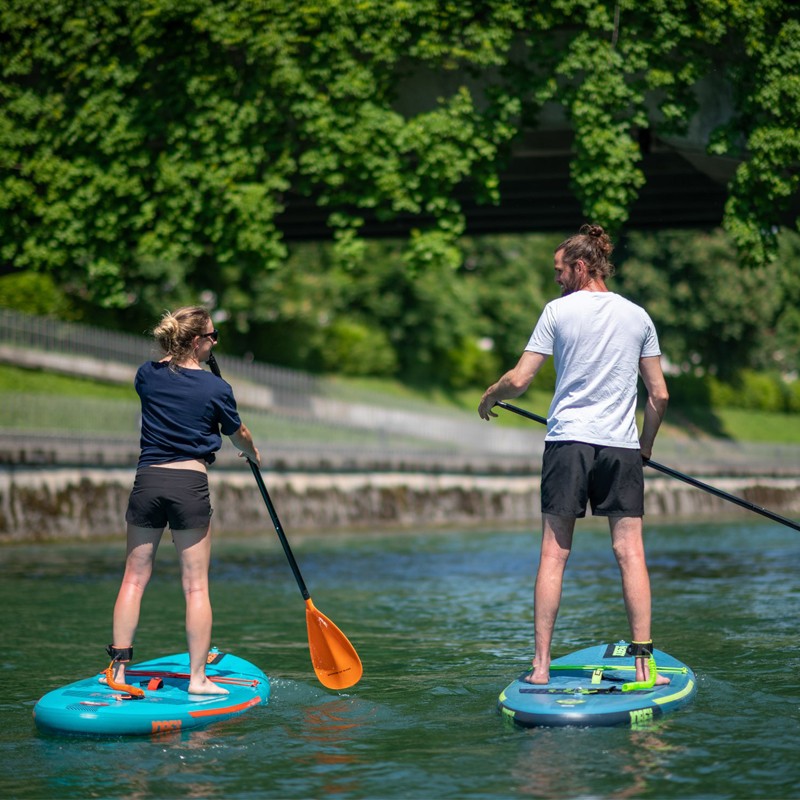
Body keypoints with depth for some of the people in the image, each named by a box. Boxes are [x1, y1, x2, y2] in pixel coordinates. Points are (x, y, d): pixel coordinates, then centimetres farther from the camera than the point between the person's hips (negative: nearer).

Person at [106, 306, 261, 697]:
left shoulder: (148, 375, 4)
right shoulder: (216, 388, -3)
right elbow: (239, 434, 15)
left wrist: (174, 355, 45)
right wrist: (254, 455, 36)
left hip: (147, 481, 3)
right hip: (190, 485, -3)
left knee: (134, 578, 9)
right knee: (196, 585, 2)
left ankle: (118, 669, 6)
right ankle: (198, 677, 4)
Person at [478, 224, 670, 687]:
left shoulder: (559, 310, 0)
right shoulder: (638, 316, 9)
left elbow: (519, 381, -3)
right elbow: (660, 395, 9)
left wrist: (489, 397, 17)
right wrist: (646, 446, 23)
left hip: (568, 441, -2)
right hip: (622, 446, 2)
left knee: (554, 553, 2)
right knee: (630, 552, 1)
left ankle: (541, 663, 1)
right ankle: (644, 661, -3)